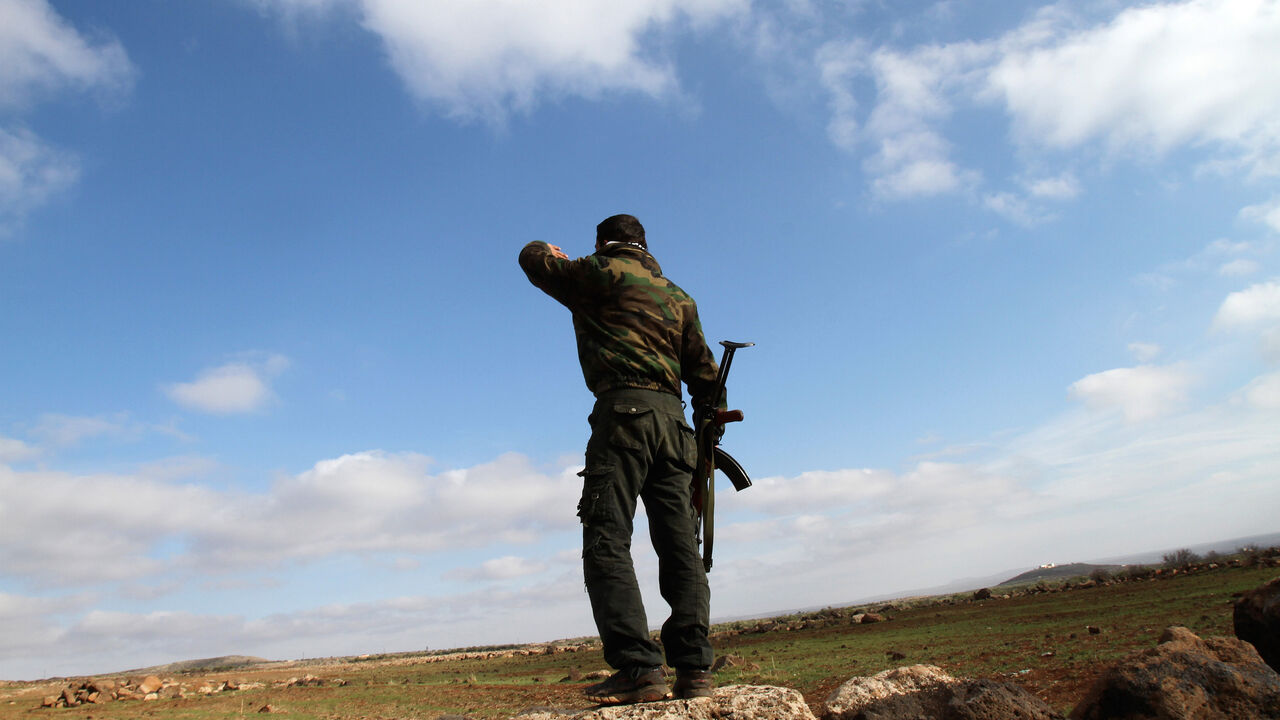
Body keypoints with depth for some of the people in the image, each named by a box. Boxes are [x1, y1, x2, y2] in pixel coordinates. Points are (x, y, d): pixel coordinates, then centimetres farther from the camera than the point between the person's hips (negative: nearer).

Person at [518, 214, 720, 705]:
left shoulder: (602, 272, 6)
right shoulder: (678, 296, 24)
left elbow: (532, 259, 15)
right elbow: (704, 373, 20)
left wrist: (550, 251, 38)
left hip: (624, 411, -6)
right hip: (673, 416, 7)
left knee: (606, 540, -9)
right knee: (680, 545, 3)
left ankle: (638, 669, -18)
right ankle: (694, 669, 1)